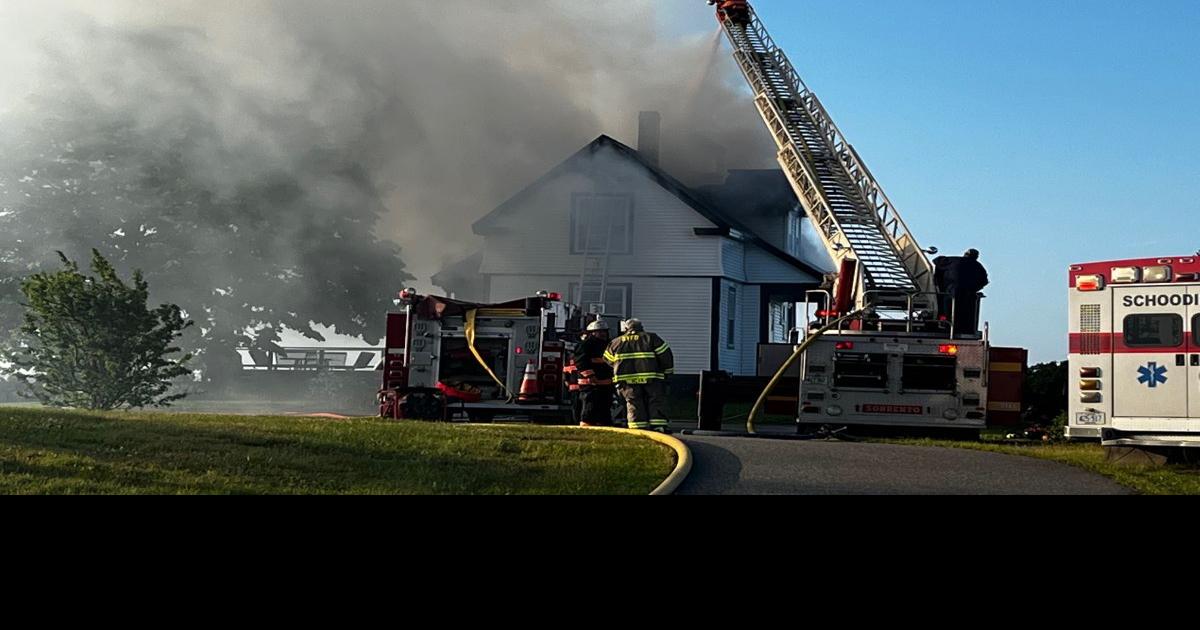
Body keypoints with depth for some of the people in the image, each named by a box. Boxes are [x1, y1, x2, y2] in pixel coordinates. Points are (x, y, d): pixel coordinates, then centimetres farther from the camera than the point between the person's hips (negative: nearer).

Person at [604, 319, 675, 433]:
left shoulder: (616, 343, 14)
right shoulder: (651, 338, 8)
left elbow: (608, 360, 20)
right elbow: (666, 355, 5)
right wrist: (667, 371, 17)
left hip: (626, 379, 2)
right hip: (650, 378, -2)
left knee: (634, 404, 6)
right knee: (656, 402, 5)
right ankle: (659, 427, -3)